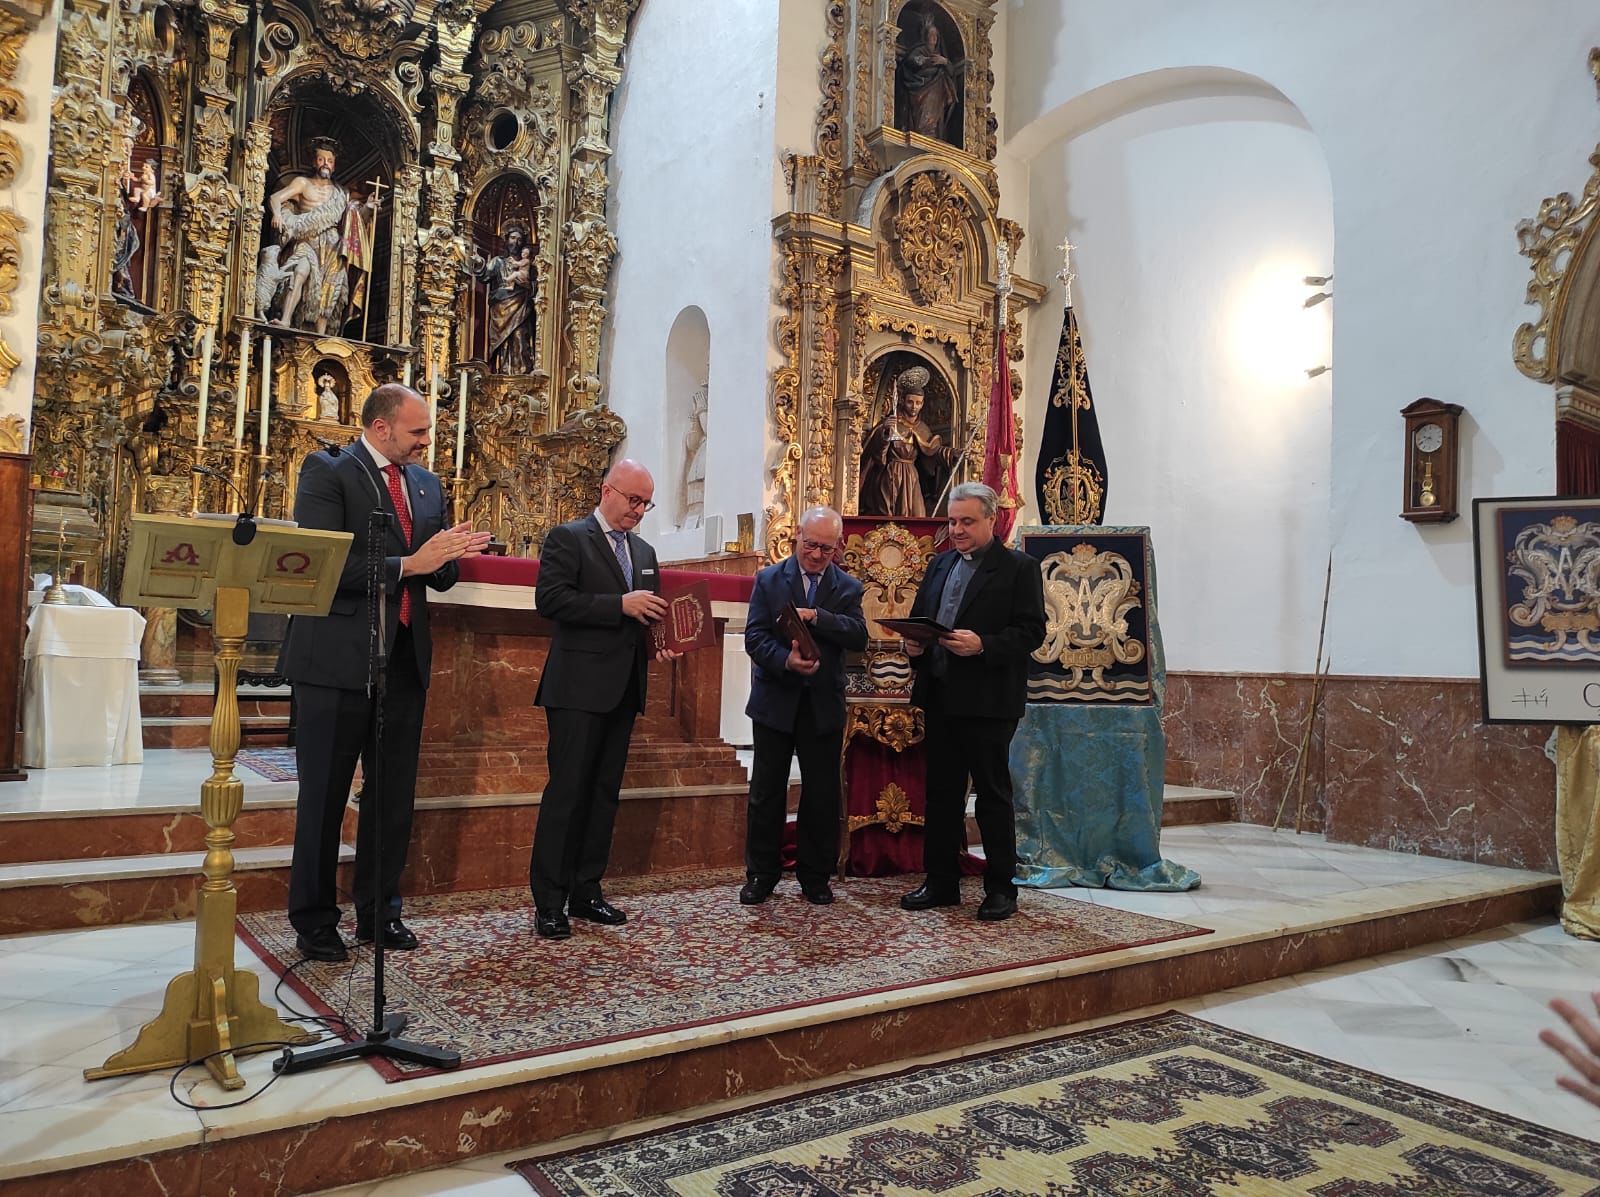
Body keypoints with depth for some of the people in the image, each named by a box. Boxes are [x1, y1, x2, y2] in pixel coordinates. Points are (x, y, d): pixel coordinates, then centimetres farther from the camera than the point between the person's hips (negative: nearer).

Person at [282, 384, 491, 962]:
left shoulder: (427, 484, 13)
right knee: (324, 797, 6)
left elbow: (440, 575, 16)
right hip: (338, 658, -6)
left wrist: (451, 555, -7)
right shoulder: (326, 470, -6)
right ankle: (314, 921, 19)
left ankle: (379, 913, 26)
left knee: (394, 796, 12)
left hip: (405, 658, 6)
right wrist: (407, 564, -19)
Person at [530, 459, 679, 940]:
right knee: (567, 792, -6)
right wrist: (620, 604, -19)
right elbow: (550, 599, -15)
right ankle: (548, 902, 2)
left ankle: (586, 891, 19)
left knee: (605, 792, 10)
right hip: (579, 687, -7)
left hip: (624, 688, 7)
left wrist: (661, 644, 2)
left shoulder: (644, 551, 18)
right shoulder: (568, 538, -3)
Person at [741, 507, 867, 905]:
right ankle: (761, 875, 19)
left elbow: (859, 637, -11)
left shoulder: (847, 588, 4)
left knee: (822, 794, 7)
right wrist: (786, 660, -26)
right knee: (766, 792, 6)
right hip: (775, 701, -1)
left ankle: (815, 877, 21)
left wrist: (817, 616, -25)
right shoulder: (769, 580, 1)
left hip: (823, 705, 1)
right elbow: (755, 636, -8)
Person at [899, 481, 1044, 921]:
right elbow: (918, 618, 19)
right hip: (939, 697, 6)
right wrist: (913, 642, -3)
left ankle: (1001, 888, 15)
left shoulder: (1019, 567, -4)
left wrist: (983, 645, -23)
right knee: (940, 793, 12)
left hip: (987, 701, -6)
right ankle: (941, 883, 23)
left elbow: (1032, 631, -11)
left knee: (993, 794, 4)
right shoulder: (940, 564, 15)